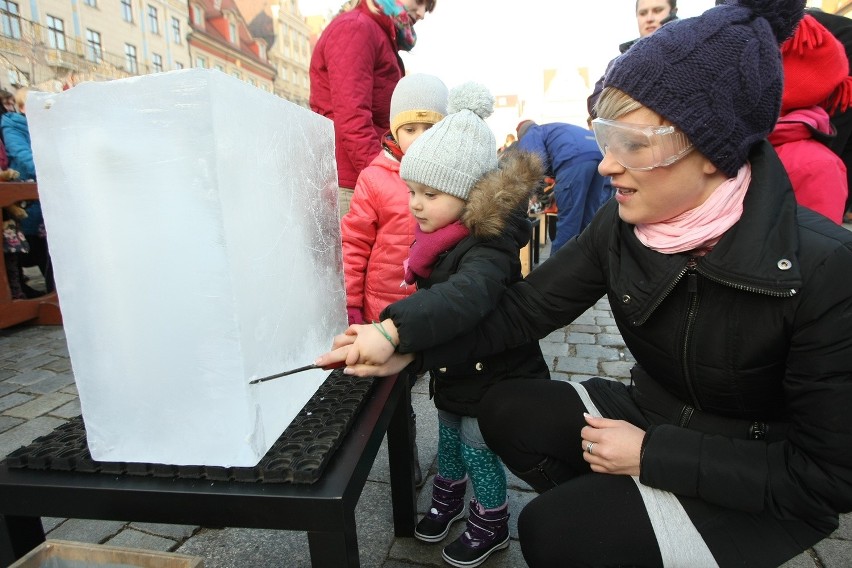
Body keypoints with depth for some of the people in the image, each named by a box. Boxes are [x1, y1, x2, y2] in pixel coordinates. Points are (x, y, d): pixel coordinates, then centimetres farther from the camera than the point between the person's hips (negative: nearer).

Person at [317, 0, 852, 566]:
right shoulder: (619, 227, -13)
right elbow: (524, 308, -12)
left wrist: (652, 454, -23)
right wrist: (409, 351, -22)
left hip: (765, 490, -4)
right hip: (652, 414, 5)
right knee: (506, 410, -9)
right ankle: (605, 502, 11)